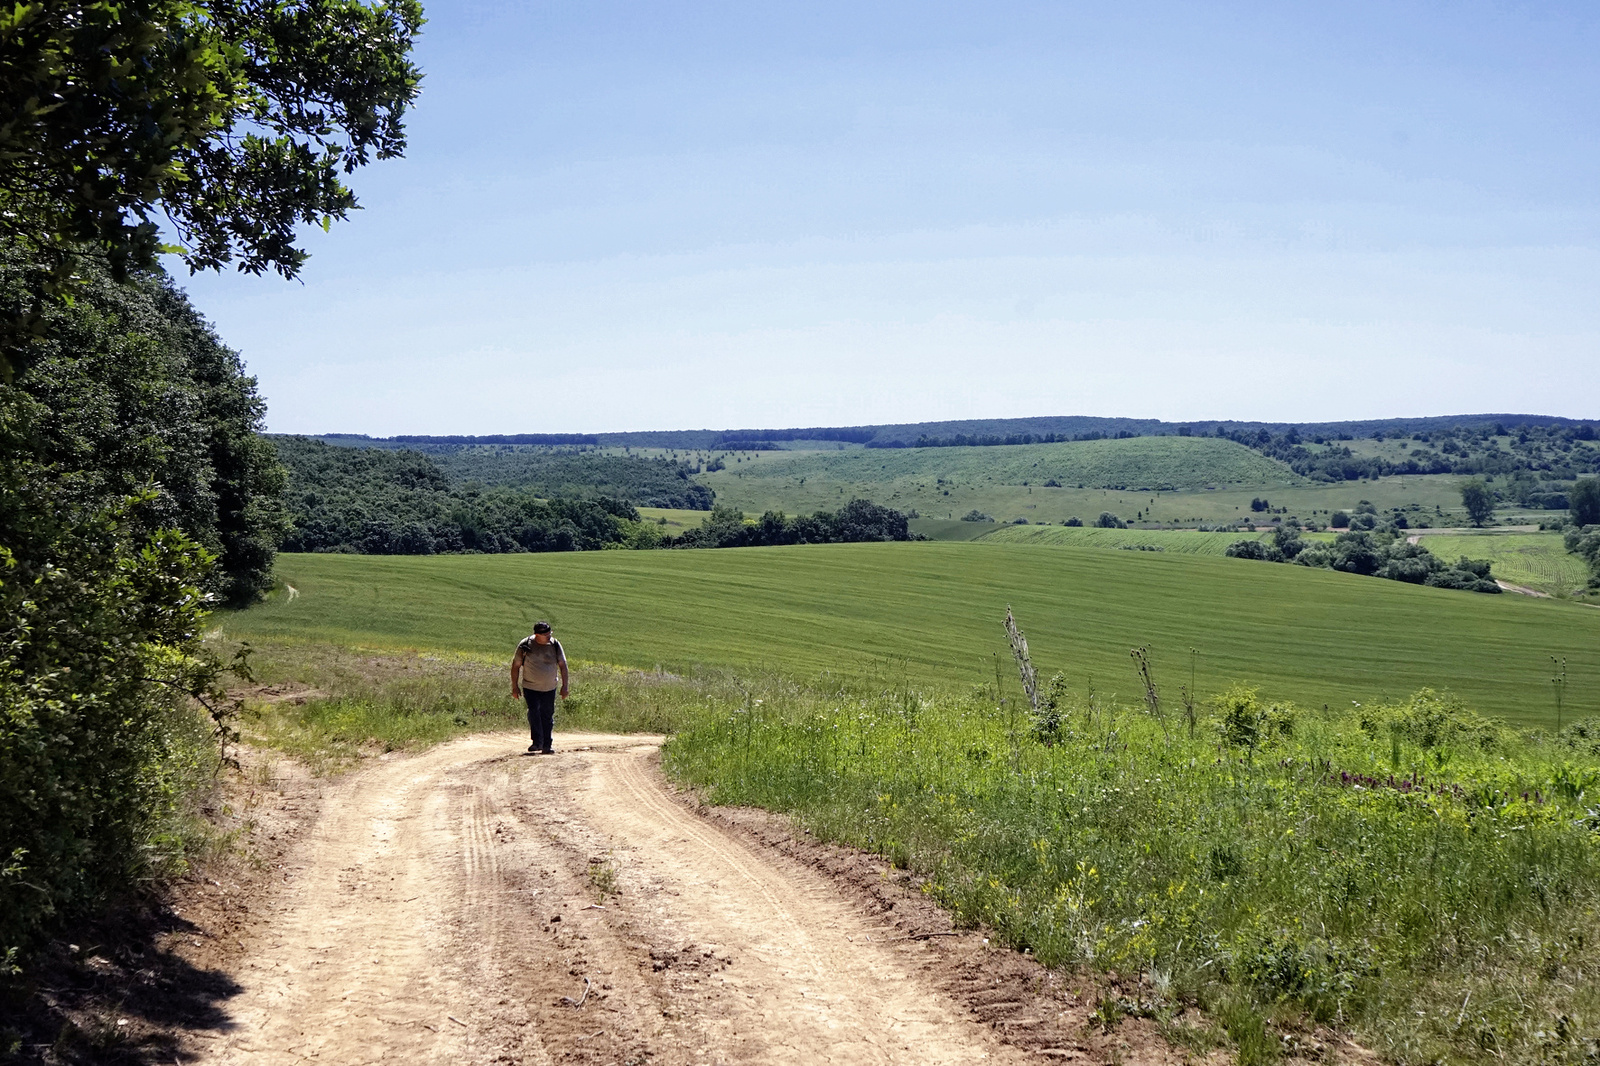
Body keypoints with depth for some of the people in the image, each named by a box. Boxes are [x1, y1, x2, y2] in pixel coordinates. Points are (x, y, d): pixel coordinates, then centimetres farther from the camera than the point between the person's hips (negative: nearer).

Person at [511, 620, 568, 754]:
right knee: (534, 712, -19)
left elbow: (562, 665, 3)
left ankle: (546, 746, 12)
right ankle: (537, 742, -16)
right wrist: (515, 686, 0)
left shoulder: (555, 645, -4)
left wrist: (564, 686, -1)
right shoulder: (525, 645, -9)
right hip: (530, 687, -2)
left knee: (547, 716, 5)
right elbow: (516, 665, 0)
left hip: (549, 688, 2)